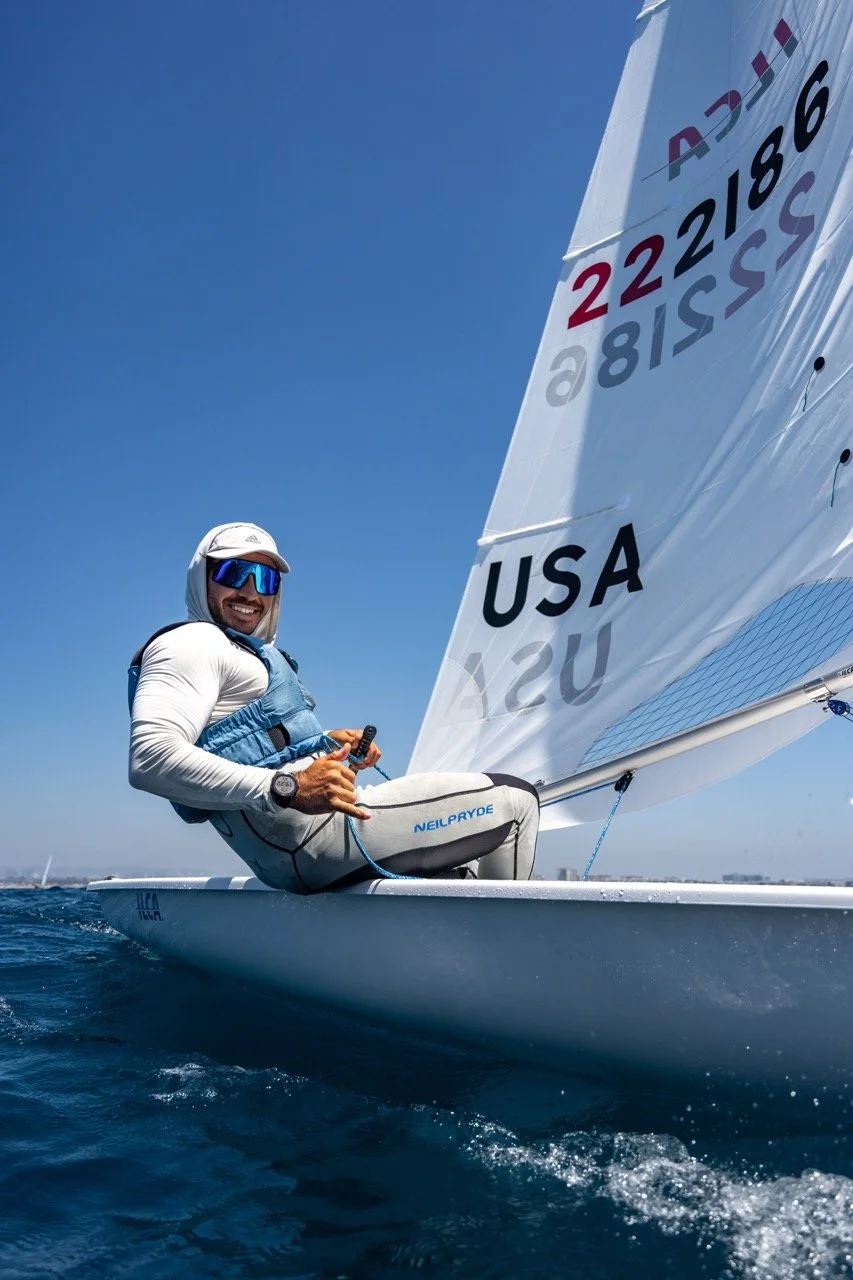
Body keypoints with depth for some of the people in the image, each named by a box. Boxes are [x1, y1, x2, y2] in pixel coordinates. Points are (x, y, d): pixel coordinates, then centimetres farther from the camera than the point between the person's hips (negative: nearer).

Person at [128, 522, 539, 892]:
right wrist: (289, 788, -29)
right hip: (306, 836, -11)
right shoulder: (191, 643, -6)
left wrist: (328, 743, 12)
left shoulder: (248, 652, 25)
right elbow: (150, 759, -23)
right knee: (514, 799, -4)